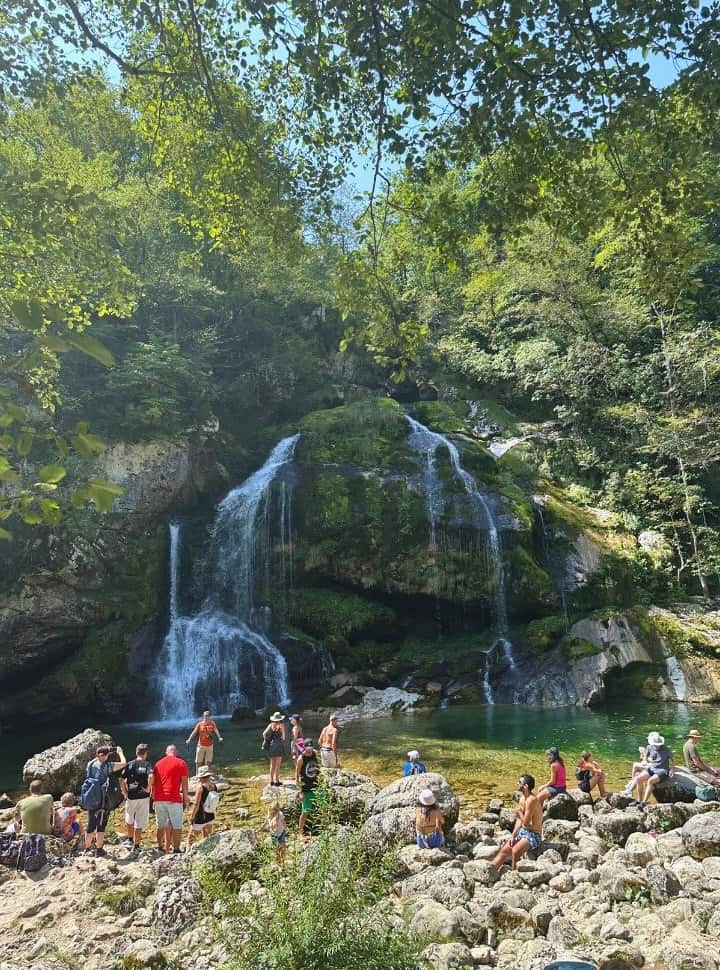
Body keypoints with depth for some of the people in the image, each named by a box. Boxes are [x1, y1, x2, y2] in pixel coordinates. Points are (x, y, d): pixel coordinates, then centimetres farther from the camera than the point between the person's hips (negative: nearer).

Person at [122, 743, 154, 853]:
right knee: (139, 823, 6)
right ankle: (136, 846, 9)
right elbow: (151, 776, -24)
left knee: (129, 819, 26)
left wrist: (125, 792, 4)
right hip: (143, 797, -2)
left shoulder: (129, 764, 2)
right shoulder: (147, 764, -6)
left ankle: (130, 840, 37)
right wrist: (148, 789, -11)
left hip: (131, 796, 2)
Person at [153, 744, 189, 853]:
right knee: (177, 826, 2)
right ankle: (176, 849, -2)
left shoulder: (158, 763, 14)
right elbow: (184, 782, -2)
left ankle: (161, 847, 19)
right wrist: (186, 798, 3)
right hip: (174, 798, -4)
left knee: (161, 825, 15)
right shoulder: (181, 763, 1)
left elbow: (153, 782, 15)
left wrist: (154, 798, 20)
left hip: (159, 799, 5)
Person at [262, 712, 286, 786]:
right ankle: (277, 780, 0)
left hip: (271, 746, 5)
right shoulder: (281, 725, -6)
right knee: (278, 764, 1)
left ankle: (272, 780, 15)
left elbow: (264, 734, 4)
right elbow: (283, 737, -9)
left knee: (272, 764, 13)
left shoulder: (271, 725, 7)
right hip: (278, 745, -5)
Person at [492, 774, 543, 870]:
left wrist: (519, 811, -4)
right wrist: (513, 836, 0)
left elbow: (526, 822, -22)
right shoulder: (522, 798, 7)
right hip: (522, 832, 9)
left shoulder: (531, 800, -22)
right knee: (503, 851, 2)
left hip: (534, 835, -9)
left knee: (515, 851, -32)